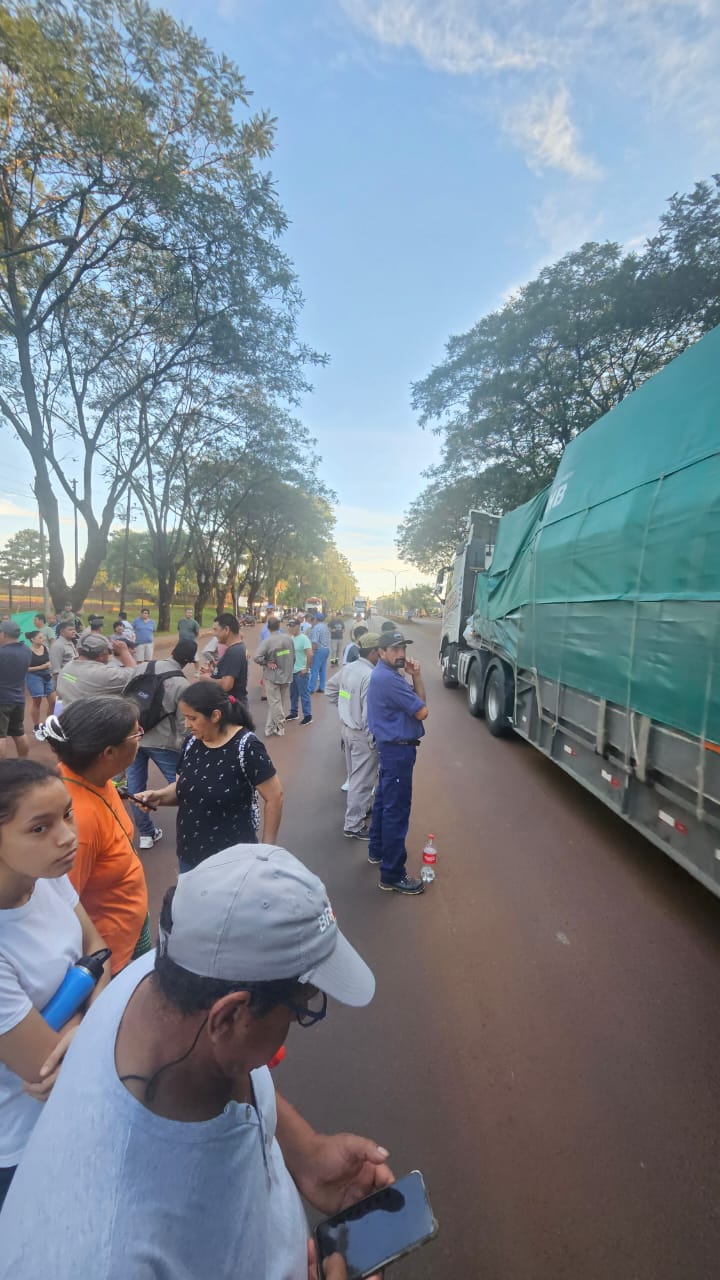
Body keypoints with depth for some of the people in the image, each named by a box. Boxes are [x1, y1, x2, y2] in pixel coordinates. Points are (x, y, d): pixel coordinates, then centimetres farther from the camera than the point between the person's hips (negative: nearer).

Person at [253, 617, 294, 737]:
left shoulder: (267, 642, -17)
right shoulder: (288, 639, -2)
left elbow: (257, 658, -27)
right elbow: (293, 657, 5)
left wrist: (267, 663, -10)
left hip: (273, 676, -5)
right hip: (287, 675, 5)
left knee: (275, 702, 6)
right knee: (284, 701, 12)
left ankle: (280, 727, 12)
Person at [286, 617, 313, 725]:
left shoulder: (303, 638, -15)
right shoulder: (292, 638, 9)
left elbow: (310, 654, -23)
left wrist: (306, 669, -19)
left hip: (301, 672, -8)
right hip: (292, 671, 8)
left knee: (304, 694, -2)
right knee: (293, 694, 17)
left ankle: (308, 716, 6)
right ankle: (294, 713, 30)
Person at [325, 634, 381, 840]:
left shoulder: (348, 668, 1)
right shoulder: (370, 676, -26)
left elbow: (329, 688, 15)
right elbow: (370, 713, -25)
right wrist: (373, 739, -15)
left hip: (347, 728, 9)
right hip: (362, 734, -9)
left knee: (354, 775, 25)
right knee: (362, 780, 3)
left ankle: (356, 810, 43)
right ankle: (354, 826, 13)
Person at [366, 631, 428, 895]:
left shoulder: (386, 674, 10)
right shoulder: (388, 678, -23)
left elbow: (417, 702, 9)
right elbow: (422, 711, -20)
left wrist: (415, 676, -6)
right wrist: (415, 678, -4)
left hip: (390, 746, 11)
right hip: (398, 750, -11)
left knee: (384, 801, 22)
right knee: (397, 810, -5)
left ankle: (377, 851, 38)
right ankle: (392, 875, 3)